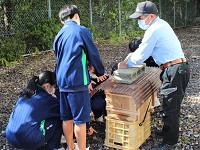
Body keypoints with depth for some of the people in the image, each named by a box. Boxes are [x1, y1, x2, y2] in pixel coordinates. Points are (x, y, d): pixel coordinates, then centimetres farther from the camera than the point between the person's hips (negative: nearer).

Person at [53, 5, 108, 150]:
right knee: (80, 119, 0)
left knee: (67, 118, 14)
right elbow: (93, 54, -2)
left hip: (62, 81, 7)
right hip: (77, 81, -7)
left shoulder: (59, 35, 14)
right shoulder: (81, 30, -5)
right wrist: (100, 72, 16)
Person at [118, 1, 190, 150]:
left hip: (174, 70, -10)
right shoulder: (162, 24, 15)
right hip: (181, 67, 10)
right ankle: (170, 132, 36)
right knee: (173, 105, 21)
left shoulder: (153, 30, -16)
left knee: (170, 108, -1)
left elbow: (142, 56, -12)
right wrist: (134, 54, 17)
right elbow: (147, 46, 26)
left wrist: (126, 63, 3)